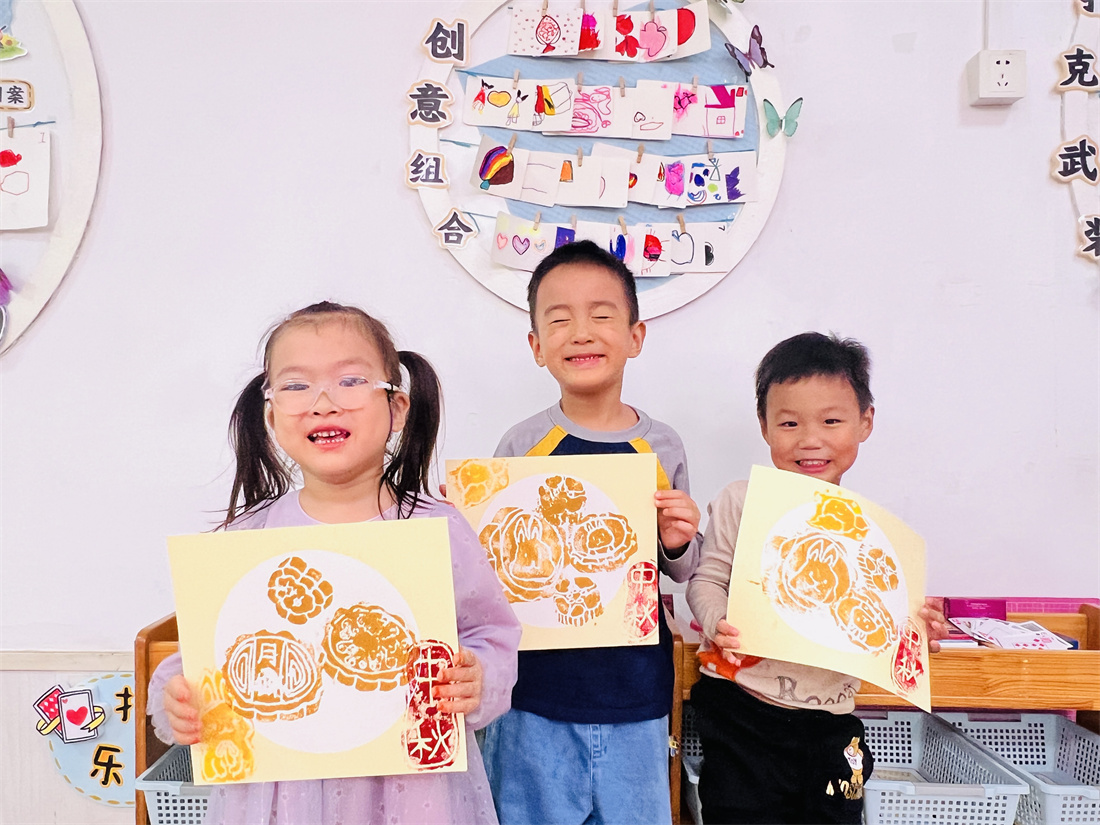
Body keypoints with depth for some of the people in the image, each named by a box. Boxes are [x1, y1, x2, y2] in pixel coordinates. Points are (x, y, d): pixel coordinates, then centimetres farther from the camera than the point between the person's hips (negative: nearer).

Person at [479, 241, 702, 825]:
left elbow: (683, 570, 9)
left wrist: (677, 543, -11)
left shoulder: (661, 447, -2)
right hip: (537, 685, -1)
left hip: (635, 690, 1)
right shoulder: (522, 444, -6)